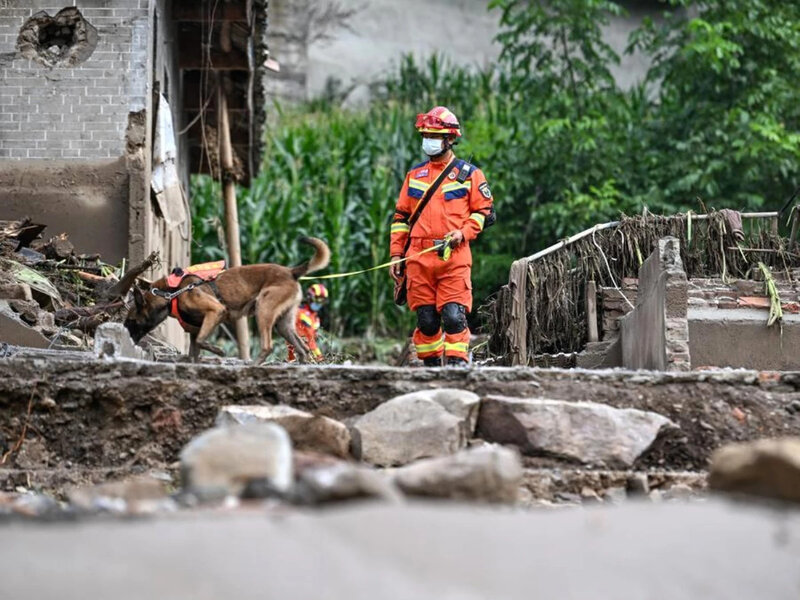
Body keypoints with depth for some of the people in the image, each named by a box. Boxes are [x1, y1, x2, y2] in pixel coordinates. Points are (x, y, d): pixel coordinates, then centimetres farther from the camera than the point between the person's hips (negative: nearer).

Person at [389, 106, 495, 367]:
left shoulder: (468, 174, 6)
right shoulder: (415, 174, 16)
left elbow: (485, 212, 6)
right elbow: (401, 217, 19)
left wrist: (463, 232, -11)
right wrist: (396, 254, 11)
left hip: (454, 257, -3)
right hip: (419, 258, 3)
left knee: (454, 315, -12)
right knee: (426, 318, 3)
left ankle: (458, 364, -10)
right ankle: (430, 365, 10)